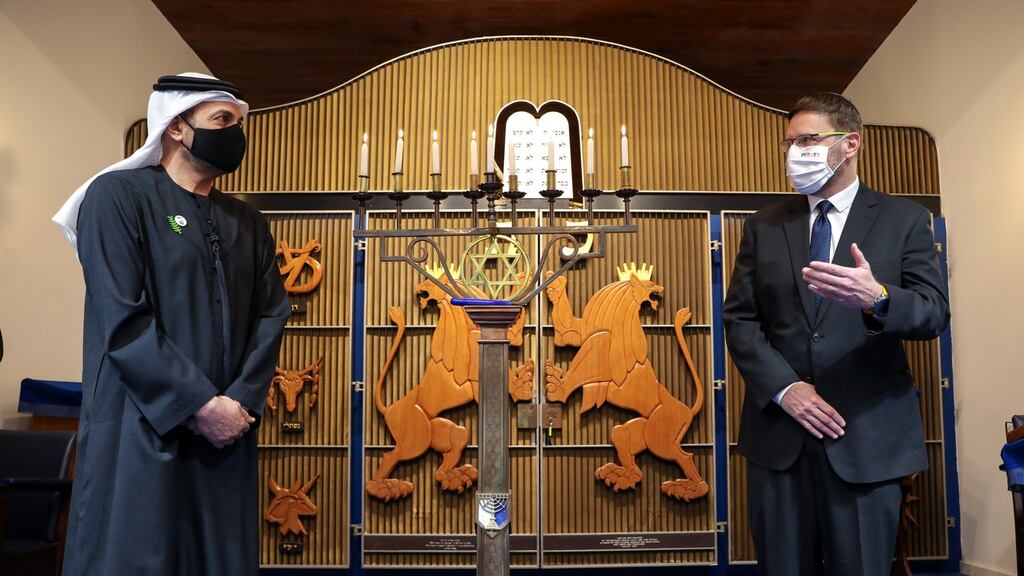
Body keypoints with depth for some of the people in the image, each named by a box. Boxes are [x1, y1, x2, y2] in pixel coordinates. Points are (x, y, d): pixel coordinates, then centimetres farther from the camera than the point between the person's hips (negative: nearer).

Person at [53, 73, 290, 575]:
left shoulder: (249, 225, 13)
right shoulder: (118, 196, -5)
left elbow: (271, 317, 6)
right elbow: (121, 320, -14)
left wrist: (240, 402, -9)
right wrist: (201, 404, -15)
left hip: (227, 428, 5)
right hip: (142, 430, -5)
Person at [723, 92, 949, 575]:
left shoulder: (904, 220, 3)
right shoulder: (763, 227, 9)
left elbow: (934, 313, -7)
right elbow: (739, 319, 4)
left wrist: (876, 298, -29)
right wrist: (784, 388, -11)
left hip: (867, 433, -2)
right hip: (778, 430, 2)